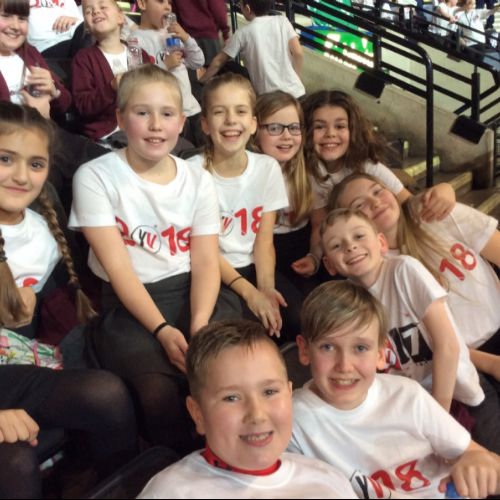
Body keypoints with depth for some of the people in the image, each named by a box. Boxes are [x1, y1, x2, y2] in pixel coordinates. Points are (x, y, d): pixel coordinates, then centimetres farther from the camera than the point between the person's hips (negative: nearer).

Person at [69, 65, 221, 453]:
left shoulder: (198, 181, 7)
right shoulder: (95, 177, -4)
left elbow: (206, 263, -1)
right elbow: (117, 266, -11)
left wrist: (200, 325, -20)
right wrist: (162, 329, -22)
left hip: (189, 292, 3)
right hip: (127, 304, -3)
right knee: (159, 390, -29)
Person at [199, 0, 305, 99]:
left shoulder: (243, 33, 2)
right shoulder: (282, 21, 4)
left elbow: (218, 61, 10)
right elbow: (298, 52, -2)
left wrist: (201, 82, 24)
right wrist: (294, 79, 12)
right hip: (294, 91, 2)